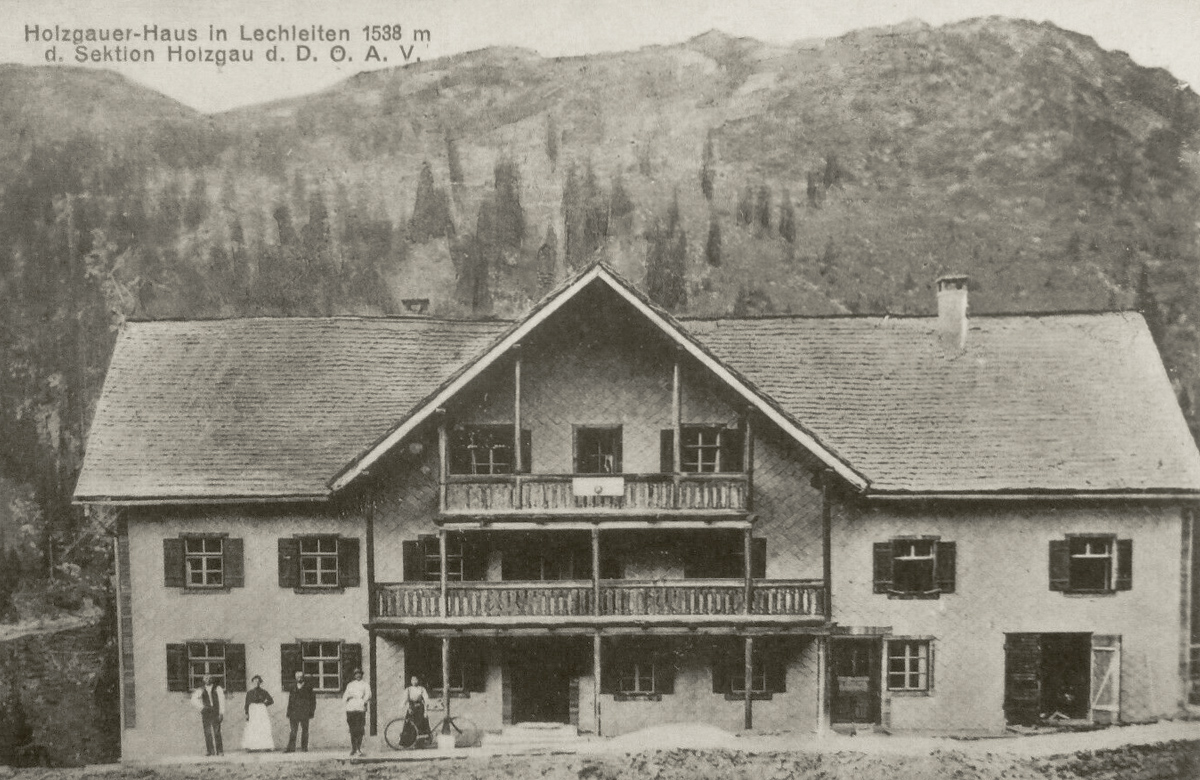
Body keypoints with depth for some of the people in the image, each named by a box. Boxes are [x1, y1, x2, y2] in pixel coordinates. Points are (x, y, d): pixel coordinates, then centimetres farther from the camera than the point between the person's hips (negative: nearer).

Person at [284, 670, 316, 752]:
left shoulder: (308, 687, 4)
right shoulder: (293, 687, 12)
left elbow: (313, 701, 4)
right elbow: (290, 700, 14)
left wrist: (311, 712, -4)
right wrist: (288, 713, 8)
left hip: (304, 712, -2)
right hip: (294, 712, 2)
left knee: (305, 730, 1)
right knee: (293, 730, -5)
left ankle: (304, 747, 7)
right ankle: (291, 747, -9)